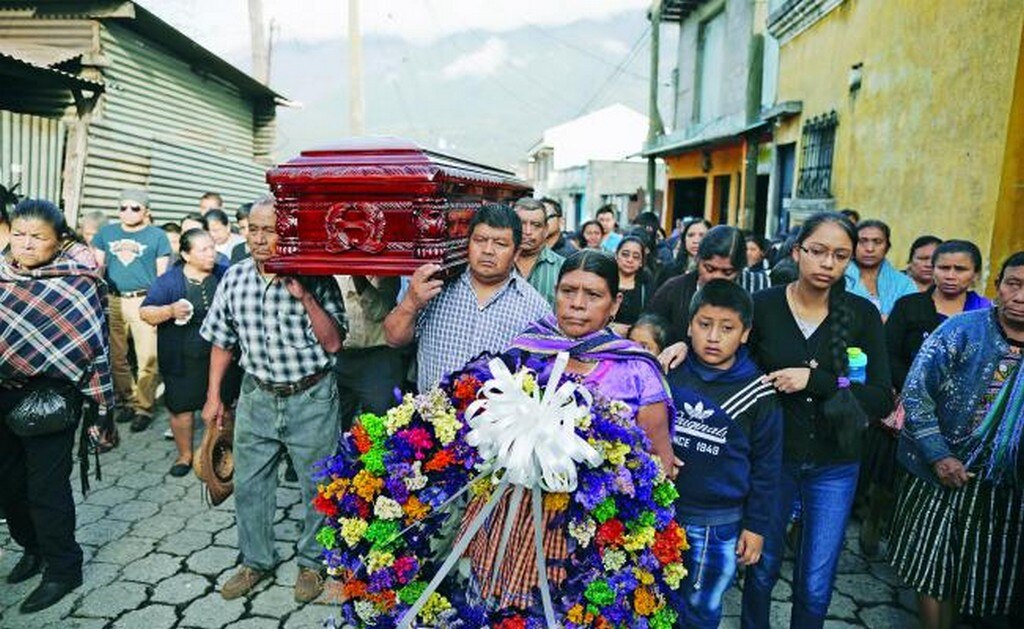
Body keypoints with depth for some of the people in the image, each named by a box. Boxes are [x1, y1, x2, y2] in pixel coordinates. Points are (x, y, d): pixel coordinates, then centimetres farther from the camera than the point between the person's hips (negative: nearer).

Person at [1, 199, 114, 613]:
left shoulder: (77, 285, -11)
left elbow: (93, 347, -12)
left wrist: (100, 408, -13)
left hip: (50, 397, -6)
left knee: (47, 486, 2)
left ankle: (63, 568, 19)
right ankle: (34, 548, 39)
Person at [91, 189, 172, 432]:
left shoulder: (157, 236, 2)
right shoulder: (107, 232, 12)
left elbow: (162, 273, 2)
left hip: (145, 301, -4)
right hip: (113, 300, 4)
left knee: (147, 359, -6)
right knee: (116, 357, 10)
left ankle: (144, 407, 2)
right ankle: (128, 400, 23)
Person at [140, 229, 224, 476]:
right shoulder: (168, 281, -6)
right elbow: (145, 313, -7)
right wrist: (170, 310, -26)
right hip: (182, 361, -1)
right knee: (181, 407, 9)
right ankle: (185, 454, 31)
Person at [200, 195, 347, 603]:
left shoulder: (315, 279, -13)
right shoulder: (234, 277, -2)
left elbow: (333, 343, -16)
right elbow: (222, 340, 8)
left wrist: (306, 296, -26)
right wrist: (213, 396, 9)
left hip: (311, 400, -3)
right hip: (256, 397, 4)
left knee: (318, 487, 11)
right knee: (248, 484, 16)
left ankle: (312, 561, 33)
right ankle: (256, 561, 37)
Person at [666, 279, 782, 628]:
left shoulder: (757, 392, -8)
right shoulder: (668, 371, -6)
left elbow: (766, 464, -1)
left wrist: (756, 525, 1)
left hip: (719, 523, -1)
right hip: (660, 510, 1)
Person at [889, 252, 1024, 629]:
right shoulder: (962, 330, -9)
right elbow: (915, 392, -11)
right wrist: (939, 456, -15)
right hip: (943, 472, -3)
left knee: (988, 581, 16)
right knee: (933, 569, 10)